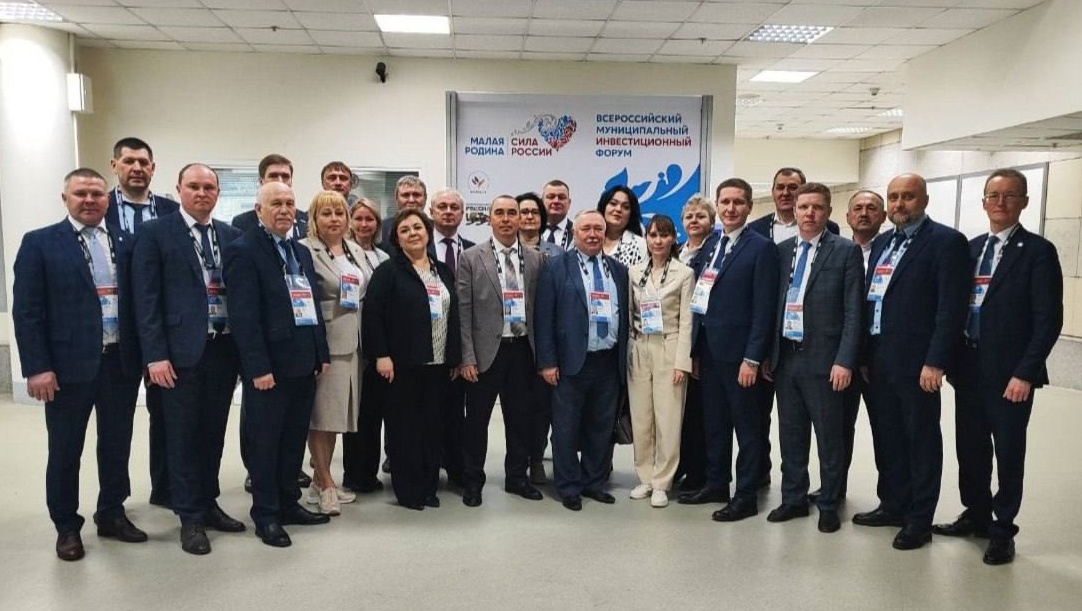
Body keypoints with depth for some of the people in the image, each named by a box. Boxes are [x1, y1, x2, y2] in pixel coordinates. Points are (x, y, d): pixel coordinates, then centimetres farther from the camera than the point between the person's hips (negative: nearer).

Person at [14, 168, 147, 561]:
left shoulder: (126, 242, 7)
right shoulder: (39, 243, -2)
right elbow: (27, 311, -6)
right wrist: (37, 367, -12)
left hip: (122, 361, 3)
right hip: (68, 364, -3)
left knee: (117, 444, 13)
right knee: (65, 450, 9)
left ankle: (112, 514, 30)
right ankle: (67, 527, 24)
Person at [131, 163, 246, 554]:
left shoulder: (231, 236, 10)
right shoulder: (156, 232, -2)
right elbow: (146, 297, -7)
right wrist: (155, 354, -13)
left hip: (224, 349, 4)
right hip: (181, 351, -4)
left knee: (214, 433, 13)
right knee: (183, 436, 5)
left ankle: (208, 504, 27)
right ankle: (190, 517, 16)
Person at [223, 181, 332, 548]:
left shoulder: (301, 252, 16)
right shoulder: (243, 250, -9)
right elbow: (244, 315, -15)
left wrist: (322, 353, 12)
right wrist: (258, 367, -19)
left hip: (303, 363, 8)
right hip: (269, 366, -7)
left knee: (294, 439, 15)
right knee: (265, 443, 4)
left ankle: (289, 504, 28)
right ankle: (266, 515, 16)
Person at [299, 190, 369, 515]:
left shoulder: (356, 250, 14)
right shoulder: (305, 250, -7)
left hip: (352, 343, 7)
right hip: (323, 342, -7)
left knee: (336, 413, 13)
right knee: (320, 414, 0)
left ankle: (321, 481, 24)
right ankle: (325, 485, 10)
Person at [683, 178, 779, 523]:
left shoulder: (761, 248, -8)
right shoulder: (708, 245, 11)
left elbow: (764, 308, -12)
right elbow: (699, 296, 12)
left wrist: (752, 358, -16)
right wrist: (695, 347, 7)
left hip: (737, 351, -6)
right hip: (707, 349, 6)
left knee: (746, 426, 5)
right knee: (714, 422, 15)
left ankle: (746, 496, 14)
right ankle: (716, 484, 27)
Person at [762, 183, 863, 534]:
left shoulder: (846, 251, -3)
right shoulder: (781, 251, 9)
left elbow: (854, 311, -7)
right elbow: (774, 305, 11)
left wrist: (844, 361, -14)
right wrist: (767, 353, 7)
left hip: (823, 360, -4)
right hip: (785, 357, 4)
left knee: (829, 437, 6)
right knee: (790, 435, 13)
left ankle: (829, 505, 20)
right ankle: (793, 499, 26)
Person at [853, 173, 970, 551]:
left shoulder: (947, 242, -8)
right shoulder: (881, 244, 14)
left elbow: (952, 307, -14)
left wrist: (936, 362, -18)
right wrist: (864, 356, 9)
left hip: (916, 363, -7)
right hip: (878, 360, 7)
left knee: (922, 441, 6)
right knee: (887, 438, 16)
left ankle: (919, 520, 16)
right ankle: (892, 505, 30)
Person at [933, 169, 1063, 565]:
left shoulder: (1038, 251, -6)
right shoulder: (971, 248, 11)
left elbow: (1048, 319, -12)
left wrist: (1025, 373, -17)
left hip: (1009, 375, -5)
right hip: (969, 369, 5)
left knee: (1008, 455, 6)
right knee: (970, 449, 14)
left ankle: (1002, 530, 20)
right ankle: (976, 515, 31)